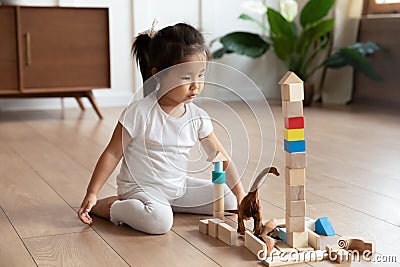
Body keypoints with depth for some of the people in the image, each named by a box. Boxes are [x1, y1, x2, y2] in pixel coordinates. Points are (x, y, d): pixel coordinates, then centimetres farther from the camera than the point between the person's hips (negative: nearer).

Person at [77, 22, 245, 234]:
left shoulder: (198, 117, -4)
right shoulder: (139, 113, -19)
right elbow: (113, 154, -12)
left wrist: (241, 195, -1)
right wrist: (91, 193, -12)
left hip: (178, 186, 7)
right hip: (141, 187, -7)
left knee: (228, 201, 1)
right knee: (159, 221, -35)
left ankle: (166, 205, 8)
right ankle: (104, 206, -10)